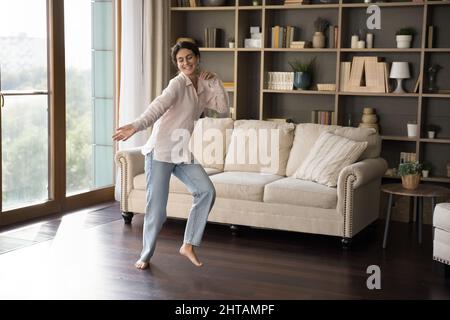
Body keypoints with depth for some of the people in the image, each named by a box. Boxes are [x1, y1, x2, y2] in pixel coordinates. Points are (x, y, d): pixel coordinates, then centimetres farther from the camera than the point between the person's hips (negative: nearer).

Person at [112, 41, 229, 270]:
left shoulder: (203, 86, 10)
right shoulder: (178, 83, -12)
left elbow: (223, 108, 8)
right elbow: (159, 106, -28)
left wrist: (215, 82, 0)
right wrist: (136, 126, -43)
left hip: (183, 153, 7)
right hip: (161, 150, -6)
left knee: (206, 191, -10)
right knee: (156, 206, -4)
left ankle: (188, 245, 0)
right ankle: (146, 255, 16)